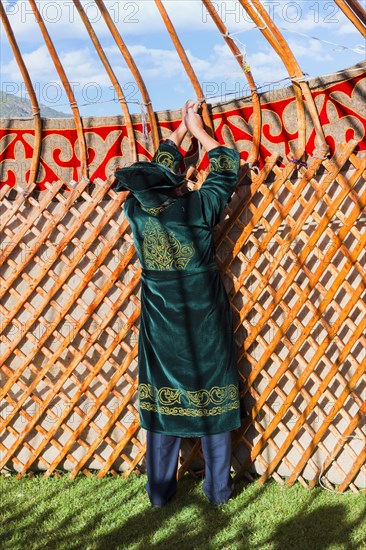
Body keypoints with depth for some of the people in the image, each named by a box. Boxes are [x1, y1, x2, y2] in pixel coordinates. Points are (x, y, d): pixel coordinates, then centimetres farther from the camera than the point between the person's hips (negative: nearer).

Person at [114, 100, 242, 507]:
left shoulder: (137, 210, -9)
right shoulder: (198, 210, -18)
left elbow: (156, 168, 11)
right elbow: (228, 166, -1)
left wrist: (180, 130, 20)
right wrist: (197, 129, 8)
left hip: (161, 331, 3)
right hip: (207, 329, -2)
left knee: (160, 404, 12)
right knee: (213, 404, 9)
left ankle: (160, 490, 20)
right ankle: (218, 489, 19)